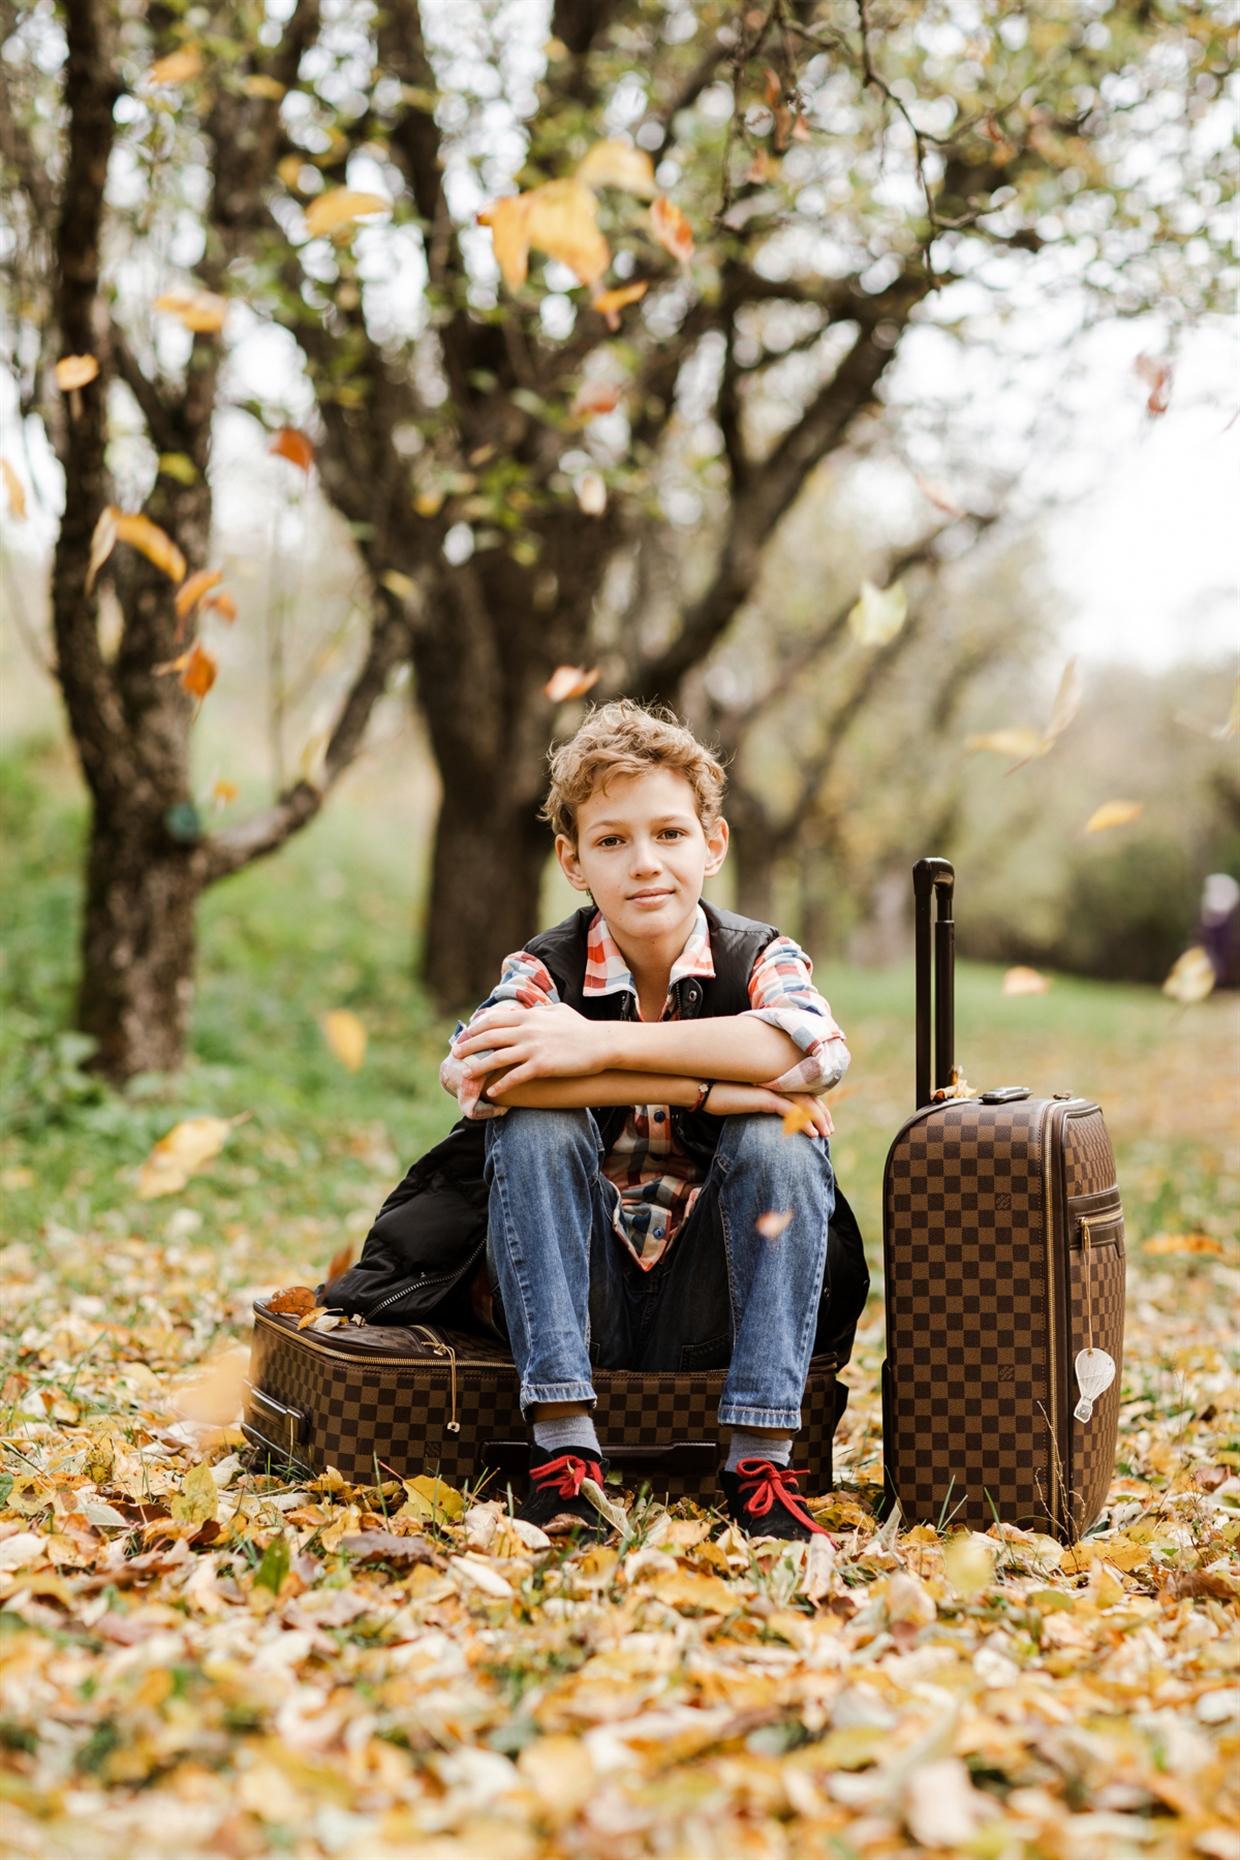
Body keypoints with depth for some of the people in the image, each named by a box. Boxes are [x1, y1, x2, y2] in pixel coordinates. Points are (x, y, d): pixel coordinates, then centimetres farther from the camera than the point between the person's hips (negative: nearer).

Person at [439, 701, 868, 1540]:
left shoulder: (761, 959, -6)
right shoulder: (547, 968, -6)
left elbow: (818, 1049, -31)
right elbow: (472, 1074, -30)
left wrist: (605, 1043, -33)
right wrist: (707, 1089, -34)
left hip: (711, 1311, 0)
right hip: (583, 1300, 0)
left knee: (779, 1138, -25)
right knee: (536, 1120, -24)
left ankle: (763, 1456, -23)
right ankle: (564, 1439, -25)